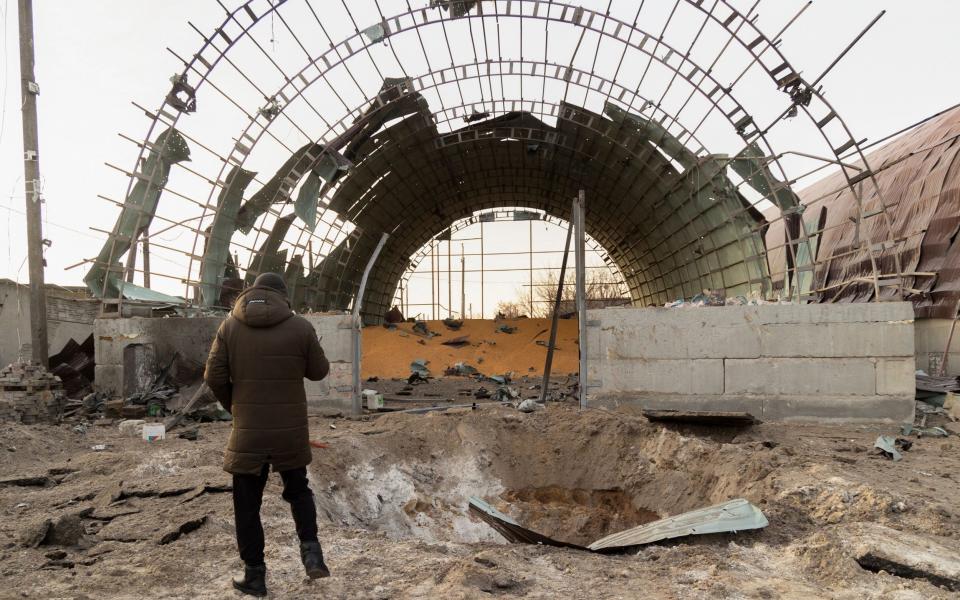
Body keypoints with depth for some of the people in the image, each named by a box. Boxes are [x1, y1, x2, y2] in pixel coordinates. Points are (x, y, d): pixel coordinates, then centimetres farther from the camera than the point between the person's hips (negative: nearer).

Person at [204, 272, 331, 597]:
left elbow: (214, 377, -3)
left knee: (247, 504, 13)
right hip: (291, 429, 0)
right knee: (298, 490, 23)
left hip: (248, 431, 0)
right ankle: (311, 550, 8)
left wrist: (233, 406, 13)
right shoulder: (300, 327, -7)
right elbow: (319, 371, 3)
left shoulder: (230, 326, -2)